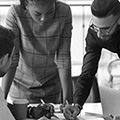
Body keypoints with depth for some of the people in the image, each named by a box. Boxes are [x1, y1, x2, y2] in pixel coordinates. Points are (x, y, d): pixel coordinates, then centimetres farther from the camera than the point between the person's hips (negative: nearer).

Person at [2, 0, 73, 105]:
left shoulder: (64, 12, -21)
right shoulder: (15, 13, -25)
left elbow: (63, 58, -17)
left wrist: (67, 99, -19)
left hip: (52, 83, 2)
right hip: (23, 84, -2)